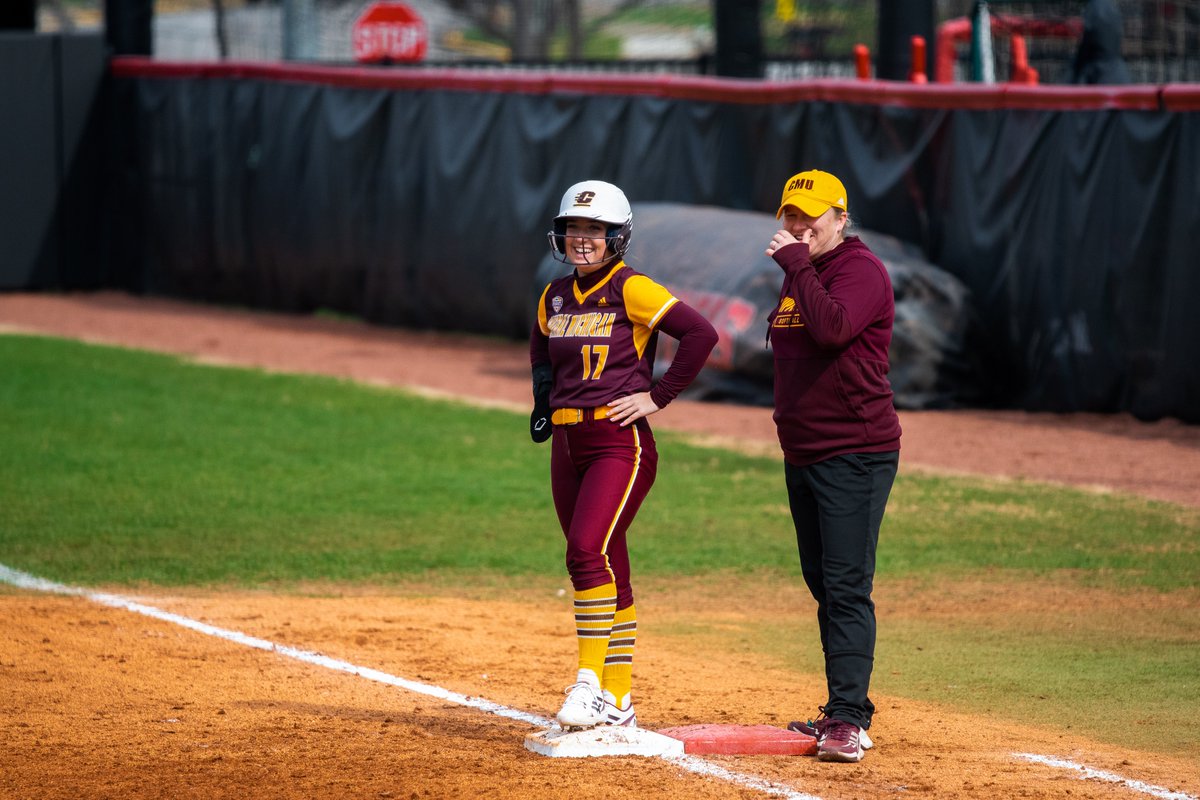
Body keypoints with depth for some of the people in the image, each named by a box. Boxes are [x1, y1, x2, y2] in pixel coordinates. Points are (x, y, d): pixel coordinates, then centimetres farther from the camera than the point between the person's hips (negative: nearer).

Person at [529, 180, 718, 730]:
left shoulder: (631, 290, -9)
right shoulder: (555, 297, 12)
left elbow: (701, 333, -16)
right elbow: (541, 347, 32)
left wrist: (659, 396, -14)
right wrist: (543, 396, 16)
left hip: (620, 442, -7)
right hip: (567, 444, 7)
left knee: (588, 552, -22)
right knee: (605, 569, 9)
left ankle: (591, 681, -19)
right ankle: (617, 703, 13)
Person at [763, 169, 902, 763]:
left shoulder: (860, 269, -11)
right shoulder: (797, 277, 17)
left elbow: (833, 328, -29)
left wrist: (798, 268, -22)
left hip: (855, 454, -10)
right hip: (803, 455, 10)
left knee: (846, 587, -14)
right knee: (823, 585, 12)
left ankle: (848, 719, -19)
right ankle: (845, 713, 18)